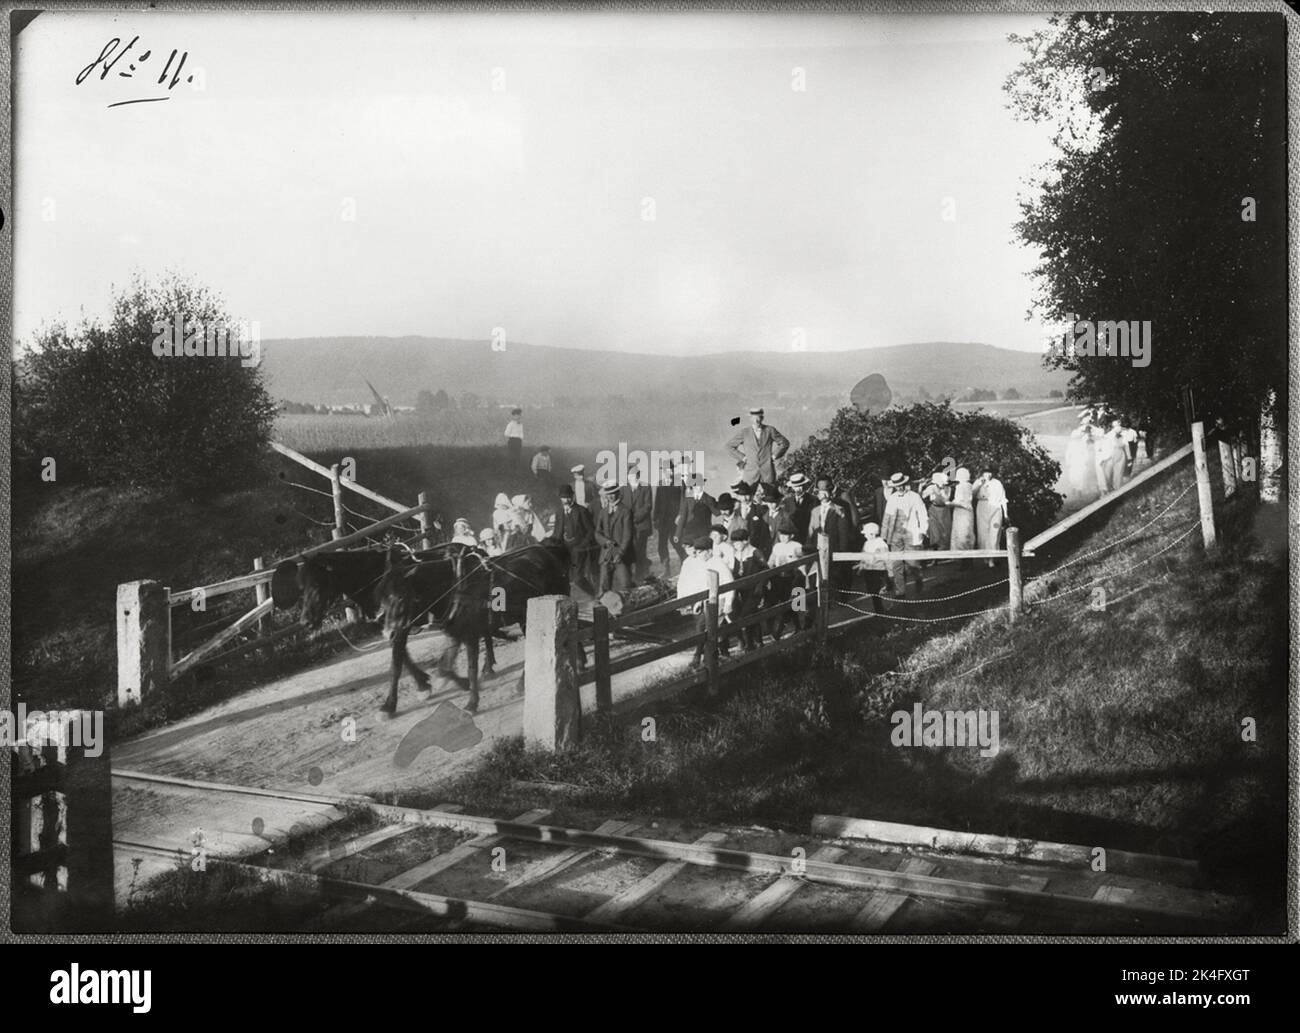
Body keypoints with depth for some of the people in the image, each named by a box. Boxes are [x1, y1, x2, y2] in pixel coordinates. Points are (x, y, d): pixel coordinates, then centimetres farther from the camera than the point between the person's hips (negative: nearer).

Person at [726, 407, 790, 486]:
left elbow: (785, 443, 13)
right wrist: (742, 458, 2)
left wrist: (775, 455, 2)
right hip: (751, 473, 0)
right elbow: (729, 446, 10)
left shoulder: (770, 430, 2)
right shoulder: (744, 432, 1)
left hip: (768, 473, 0)